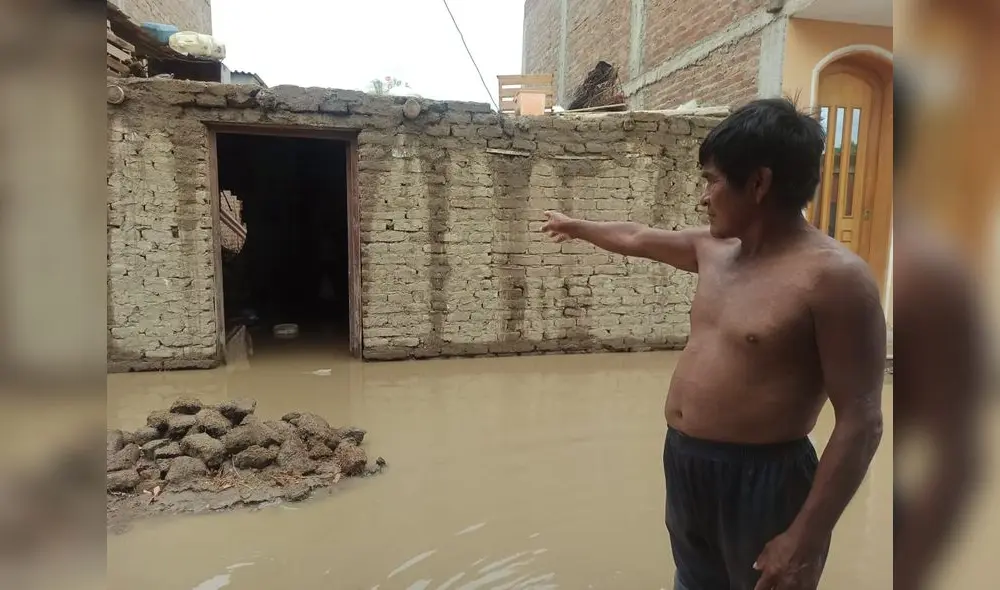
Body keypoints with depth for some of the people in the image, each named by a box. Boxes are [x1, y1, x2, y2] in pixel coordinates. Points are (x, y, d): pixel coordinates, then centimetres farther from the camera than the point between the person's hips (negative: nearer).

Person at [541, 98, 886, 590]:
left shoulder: (833, 276, -19)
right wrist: (574, 227, 37)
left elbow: (860, 421, -19)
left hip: (759, 483, -7)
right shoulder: (713, 248, 4)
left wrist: (807, 538, -21)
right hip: (684, 465, 8)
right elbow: (638, 238, 22)